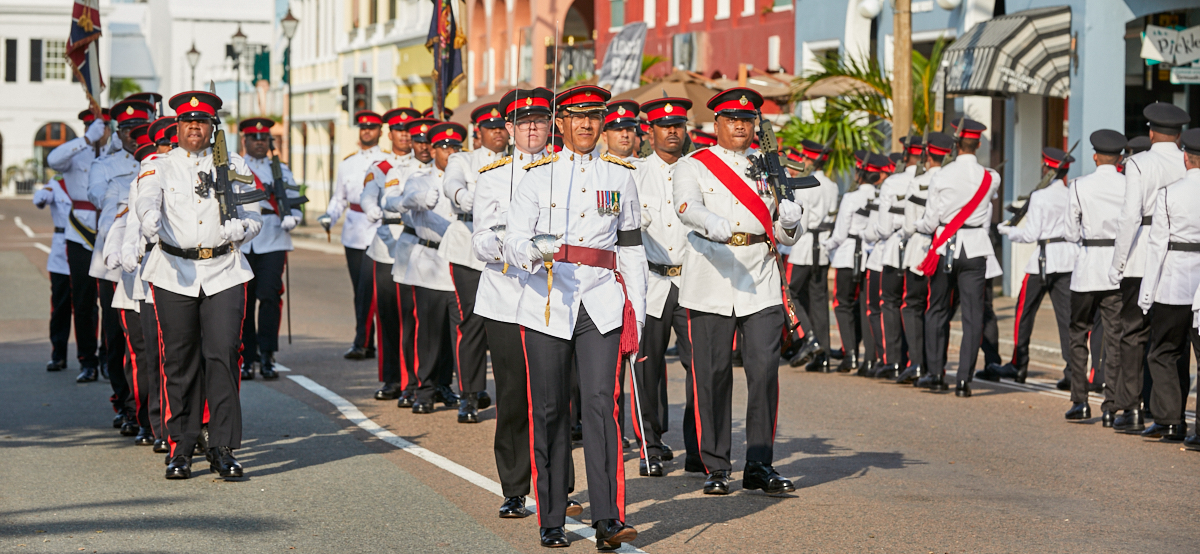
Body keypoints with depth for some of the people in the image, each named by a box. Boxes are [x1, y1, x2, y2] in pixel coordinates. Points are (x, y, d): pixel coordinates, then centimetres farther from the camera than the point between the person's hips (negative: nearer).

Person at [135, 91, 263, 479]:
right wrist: (151, 222, -37)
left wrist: (234, 230, -11)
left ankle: (223, 449, -4)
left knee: (222, 356, -9)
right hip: (175, 275, 0)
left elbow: (253, 218, 11)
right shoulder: (160, 168, 7)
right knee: (180, 362, 3)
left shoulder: (233, 166, 12)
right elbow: (146, 200, -14)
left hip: (224, 274, 0)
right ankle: (181, 449, 12)